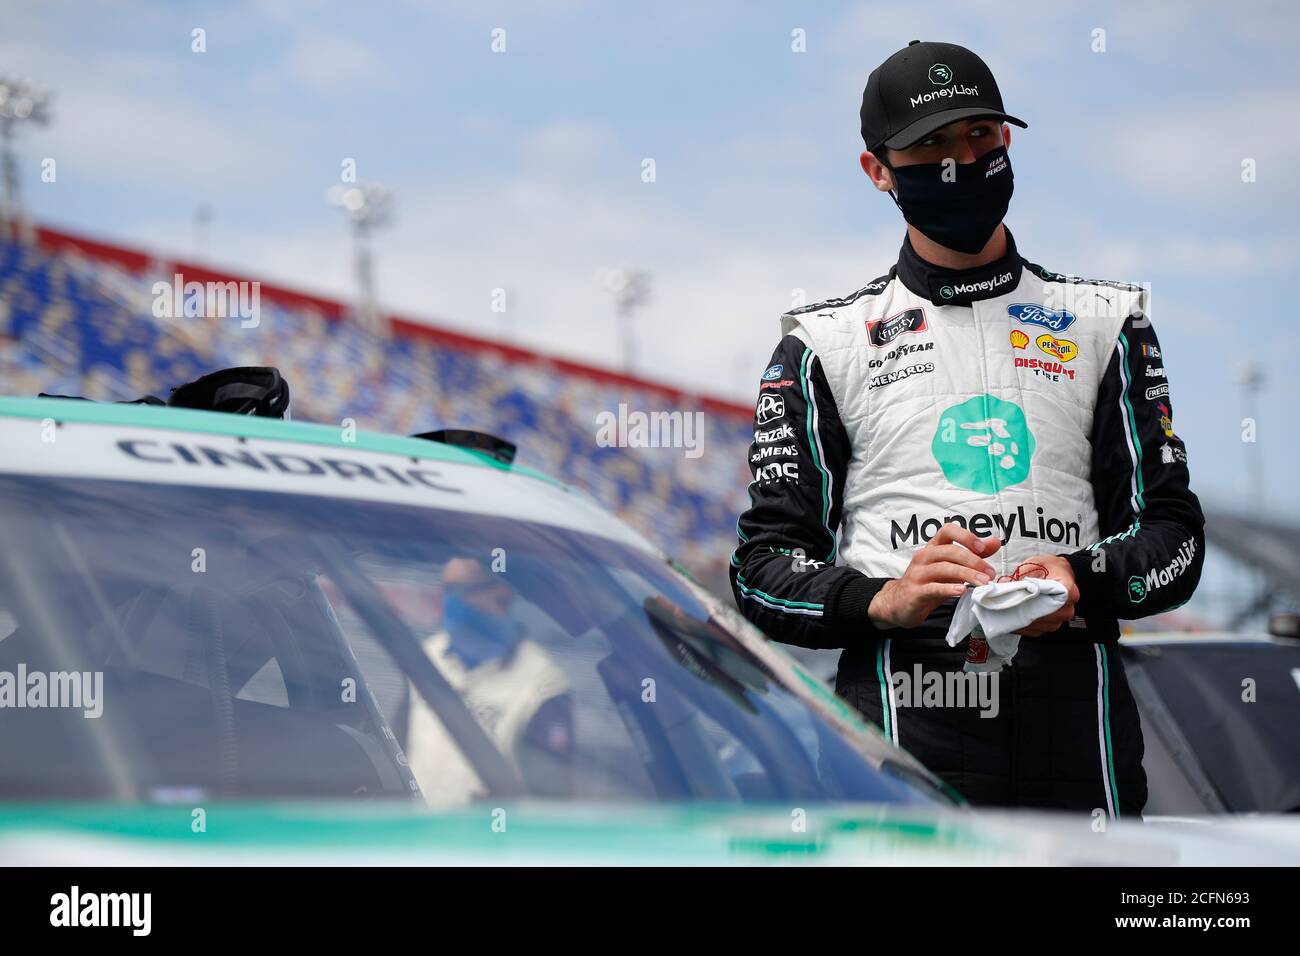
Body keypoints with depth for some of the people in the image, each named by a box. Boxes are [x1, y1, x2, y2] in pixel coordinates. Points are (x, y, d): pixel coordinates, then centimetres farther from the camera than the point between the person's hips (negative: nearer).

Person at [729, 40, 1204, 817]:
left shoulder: (1104, 323, 16)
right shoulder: (826, 343, 11)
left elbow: (1173, 529, 11)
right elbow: (766, 565, 6)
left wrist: (1082, 580, -10)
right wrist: (884, 600, -14)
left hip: (1075, 710, 2)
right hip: (900, 716, -1)